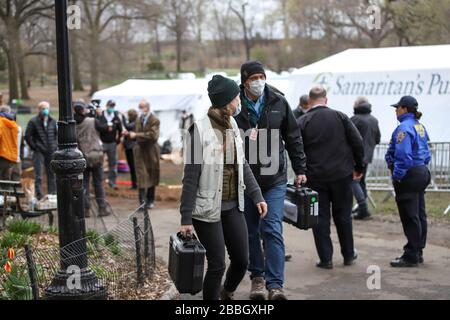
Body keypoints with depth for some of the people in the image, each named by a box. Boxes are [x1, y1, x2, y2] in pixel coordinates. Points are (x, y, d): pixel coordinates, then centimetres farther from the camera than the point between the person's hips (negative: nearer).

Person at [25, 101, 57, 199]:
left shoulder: (52, 121, 10)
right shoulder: (33, 121, -5)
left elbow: (56, 134, 21)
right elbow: (28, 136, -5)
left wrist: (55, 145, 9)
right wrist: (34, 147, -8)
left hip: (51, 152, 5)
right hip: (39, 152, -5)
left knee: (52, 174, 10)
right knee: (38, 175, -6)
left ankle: (53, 193, 18)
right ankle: (39, 195, -3)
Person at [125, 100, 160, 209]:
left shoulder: (154, 120, -10)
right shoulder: (139, 119, 8)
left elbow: (152, 135, -22)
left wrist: (136, 135, -24)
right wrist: (130, 134, -2)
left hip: (151, 151, -3)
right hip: (140, 150, 3)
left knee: (151, 177, 10)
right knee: (141, 176, -8)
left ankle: (150, 200, 24)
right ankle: (142, 201, -12)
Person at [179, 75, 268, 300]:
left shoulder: (232, 126, 7)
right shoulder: (200, 130, -14)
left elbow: (243, 165, 13)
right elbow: (191, 177, -14)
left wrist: (256, 196, 3)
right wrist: (186, 218, -14)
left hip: (233, 206, 7)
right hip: (208, 208, -7)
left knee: (242, 260, 11)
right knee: (217, 265, -2)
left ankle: (227, 294, 37)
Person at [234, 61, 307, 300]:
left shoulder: (278, 103, 2)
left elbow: (293, 138, 9)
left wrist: (300, 169, 9)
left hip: (274, 179, 0)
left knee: (272, 230, -7)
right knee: (251, 231, 10)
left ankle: (275, 284, -6)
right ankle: (257, 277, 25)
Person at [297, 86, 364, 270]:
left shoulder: (302, 122, -4)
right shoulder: (340, 117, -1)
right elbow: (357, 143, -2)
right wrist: (359, 167, 9)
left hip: (315, 177, -1)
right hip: (342, 175, 1)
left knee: (320, 218, 6)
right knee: (343, 215, 14)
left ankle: (325, 259, 6)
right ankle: (348, 255, 24)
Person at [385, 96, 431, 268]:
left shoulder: (404, 128, -17)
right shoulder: (420, 126, 13)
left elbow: (403, 155, -24)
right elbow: (426, 152, 18)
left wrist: (397, 176, -19)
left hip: (409, 176, -10)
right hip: (422, 173, 10)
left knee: (410, 217, -5)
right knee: (419, 214, 14)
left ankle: (411, 256, 0)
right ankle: (418, 252, 23)